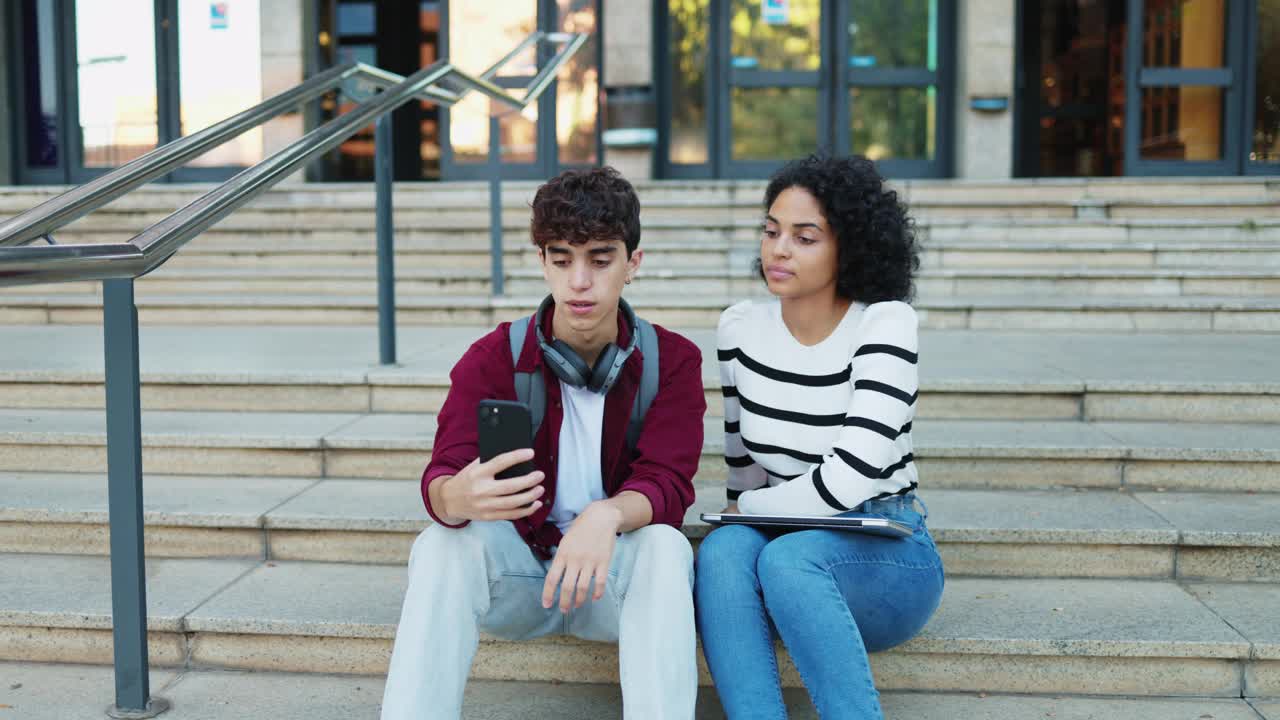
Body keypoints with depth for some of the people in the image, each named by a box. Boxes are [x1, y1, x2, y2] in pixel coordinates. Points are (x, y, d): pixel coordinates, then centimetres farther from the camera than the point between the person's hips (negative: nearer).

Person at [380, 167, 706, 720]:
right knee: (443, 544, -29)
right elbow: (439, 478, -18)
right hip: (519, 565, 1)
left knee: (664, 546, -32)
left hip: (616, 571, 0)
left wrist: (606, 517, -42)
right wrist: (462, 496, -46)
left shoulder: (672, 360, -7)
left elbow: (667, 483, -17)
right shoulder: (493, 358, -7)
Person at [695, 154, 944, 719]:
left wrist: (750, 509, -9)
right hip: (786, 542, 4)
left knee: (787, 557, -36)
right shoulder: (740, 327, 3)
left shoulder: (883, 322, -12)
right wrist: (739, 520, -3)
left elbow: (850, 478, -21)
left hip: (885, 553, -3)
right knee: (722, 550, -31)